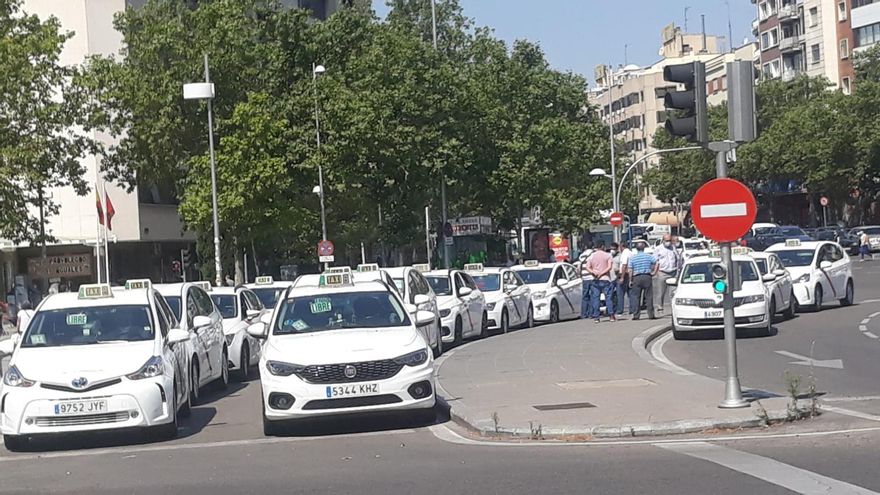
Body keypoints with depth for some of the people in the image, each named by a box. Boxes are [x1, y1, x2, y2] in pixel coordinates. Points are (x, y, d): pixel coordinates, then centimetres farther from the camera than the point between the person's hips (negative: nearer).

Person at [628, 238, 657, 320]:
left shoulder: (632, 257, 0)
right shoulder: (649, 256, 1)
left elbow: (630, 271, -2)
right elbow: (656, 264, -9)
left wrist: (630, 280, 3)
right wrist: (654, 272, 1)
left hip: (637, 278, -1)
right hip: (647, 277, 1)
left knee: (635, 297, 4)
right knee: (649, 296, 4)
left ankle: (636, 315, 1)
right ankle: (651, 315, 4)